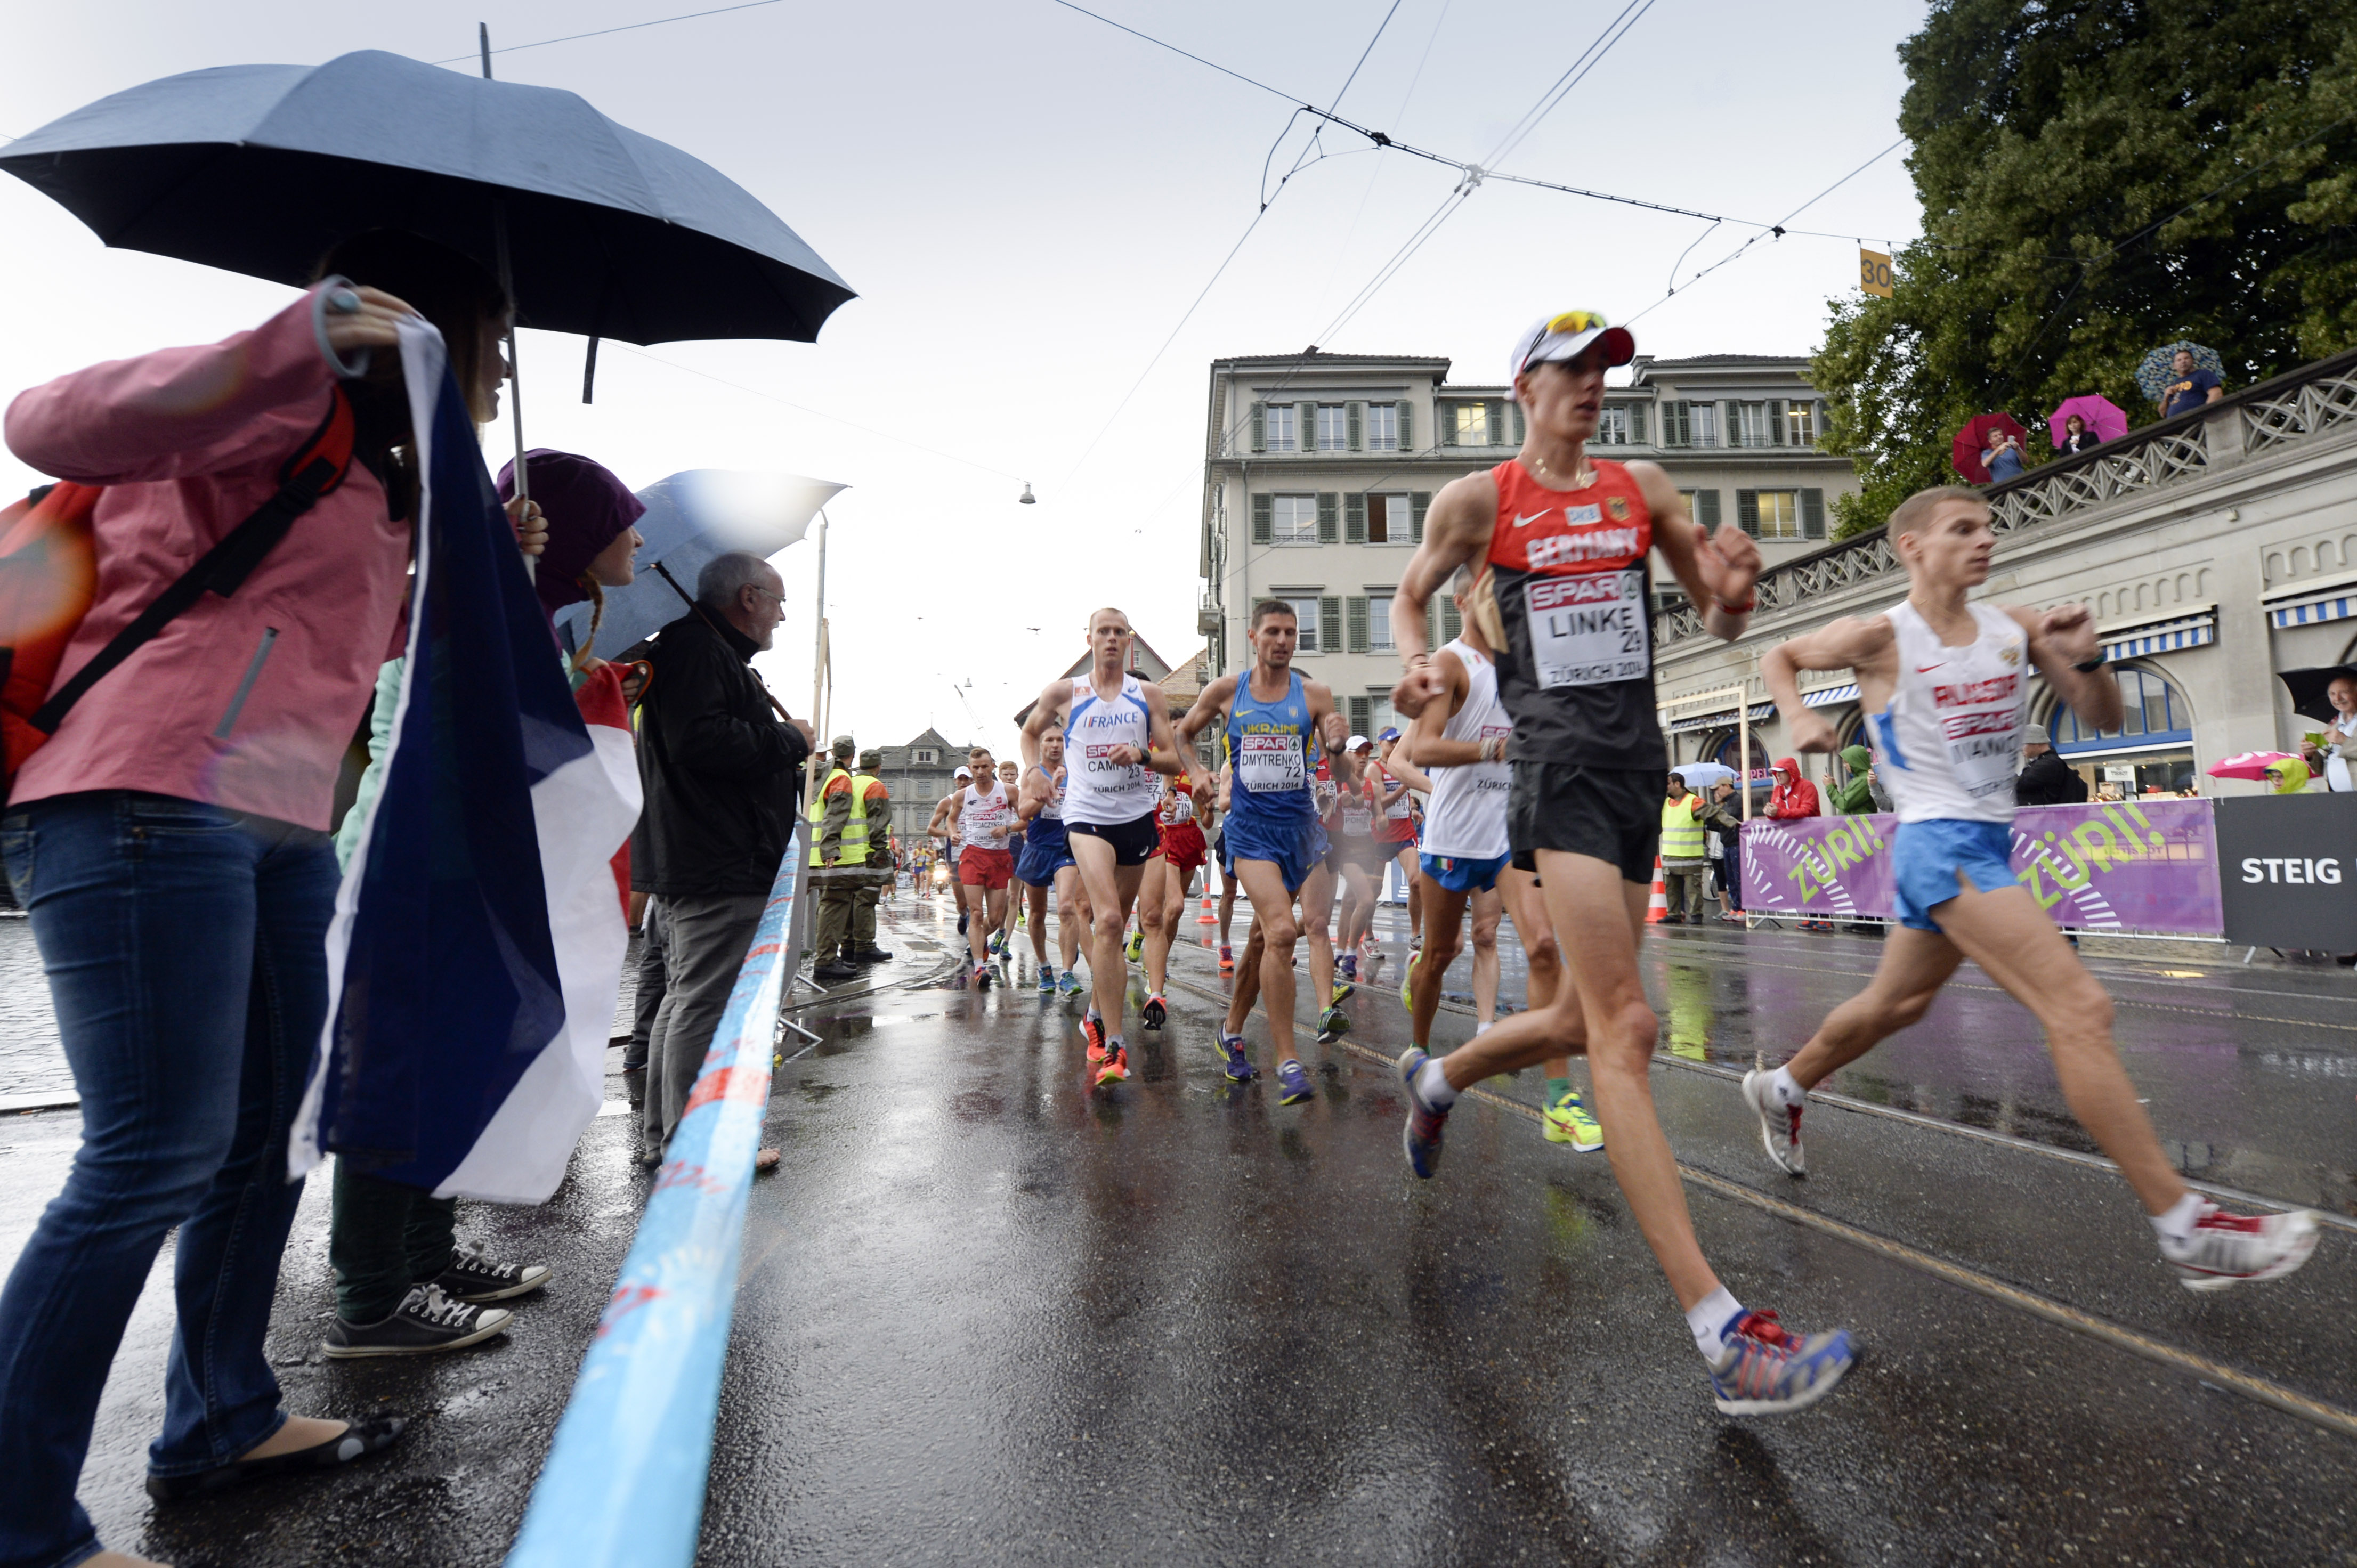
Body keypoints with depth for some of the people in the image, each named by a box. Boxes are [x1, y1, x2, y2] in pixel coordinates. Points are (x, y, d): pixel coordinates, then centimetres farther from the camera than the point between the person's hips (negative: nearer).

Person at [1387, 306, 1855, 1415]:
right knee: (1625, 1028, -16)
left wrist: (1733, 592, -8)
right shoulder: (1478, 499, 3)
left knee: (1586, 1020, 13)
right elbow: (1410, 595, 15)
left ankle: (1438, 1078, 42)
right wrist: (1416, 665, -7)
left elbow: (1720, 626, 16)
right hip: (1559, 763, -6)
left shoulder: (1643, 488, 14)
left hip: (1638, 760, 6)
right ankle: (1724, 1339, -13)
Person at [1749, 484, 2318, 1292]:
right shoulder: (1880, 637, -9)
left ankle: (1780, 1089, 41)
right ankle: (2183, 1227, -8)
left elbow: (2104, 719, 9)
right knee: (2080, 1010, -15)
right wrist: (1798, 717, -13)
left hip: (1990, 844, 8)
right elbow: (1778, 658, 5)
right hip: (1940, 842, -8)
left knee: (1894, 1005, 21)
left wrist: (2087, 658, -10)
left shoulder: (2015, 628, 6)